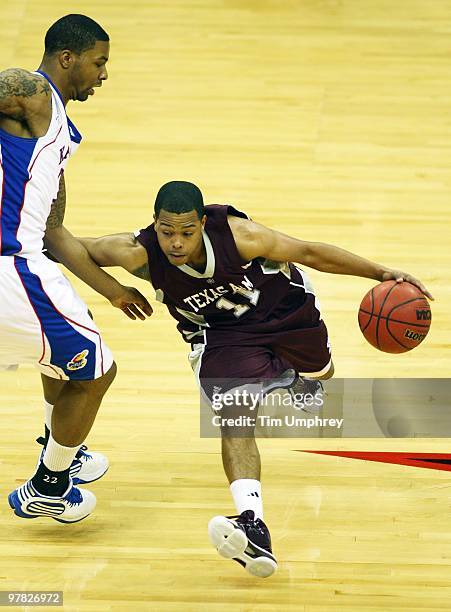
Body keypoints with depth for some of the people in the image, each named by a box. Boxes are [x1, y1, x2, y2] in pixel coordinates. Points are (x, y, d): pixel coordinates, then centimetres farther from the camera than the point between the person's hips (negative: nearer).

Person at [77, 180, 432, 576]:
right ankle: (253, 528, -44)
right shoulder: (139, 253, -31)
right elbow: (77, 248, -18)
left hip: (283, 306, 1)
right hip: (220, 335, -1)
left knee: (318, 372, 29)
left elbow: (307, 252, -24)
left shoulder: (237, 235, -34)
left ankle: (297, 379, 70)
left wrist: (381, 273, -25)